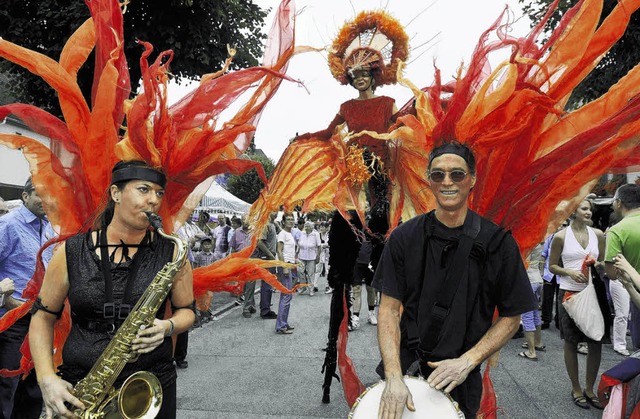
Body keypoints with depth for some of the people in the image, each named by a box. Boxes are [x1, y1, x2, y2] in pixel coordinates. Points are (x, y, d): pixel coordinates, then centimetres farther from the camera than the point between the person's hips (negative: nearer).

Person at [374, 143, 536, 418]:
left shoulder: (497, 242, -9)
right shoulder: (405, 237, -7)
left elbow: (511, 317, -3)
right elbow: (389, 308, -7)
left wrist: (466, 361, -14)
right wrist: (393, 377, -17)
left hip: (461, 377, -1)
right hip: (405, 365, 1)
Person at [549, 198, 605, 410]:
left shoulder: (598, 234, 5)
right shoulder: (561, 236, -4)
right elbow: (552, 266, 1)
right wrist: (569, 272, -16)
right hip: (569, 293, -3)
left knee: (596, 343, 6)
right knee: (571, 343, 7)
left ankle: (589, 388, 25)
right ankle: (576, 389, 24)